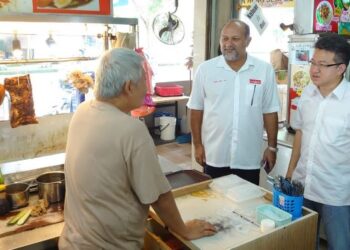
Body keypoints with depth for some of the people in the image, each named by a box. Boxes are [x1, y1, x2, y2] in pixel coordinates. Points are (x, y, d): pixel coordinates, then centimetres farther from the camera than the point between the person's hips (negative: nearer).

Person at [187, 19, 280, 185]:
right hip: (214, 157, 0)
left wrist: (272, 147, 3)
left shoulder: (264, 70, -3)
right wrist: (197, 145, 0)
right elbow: (196, 110, 2)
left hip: (249, 159, 1)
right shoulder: (205, 69, -4)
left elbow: (269, 112, 3)